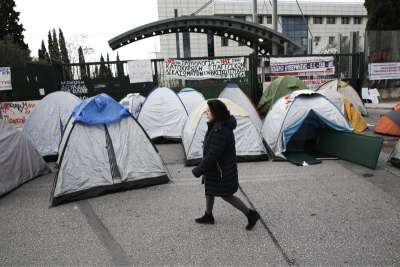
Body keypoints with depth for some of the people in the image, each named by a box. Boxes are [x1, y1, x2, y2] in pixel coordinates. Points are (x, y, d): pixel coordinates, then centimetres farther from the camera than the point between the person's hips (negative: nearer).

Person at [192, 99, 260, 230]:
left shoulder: (220, 131, -30)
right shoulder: (220, 125, 1)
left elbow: (213, 154, -29)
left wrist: (198, 170, -20)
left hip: (222, 169, -10)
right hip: (216, 167, 10)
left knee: (226, 195, 6)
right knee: (208, 190, 21)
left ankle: (251, 214, 20)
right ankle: (208, 216, 39)